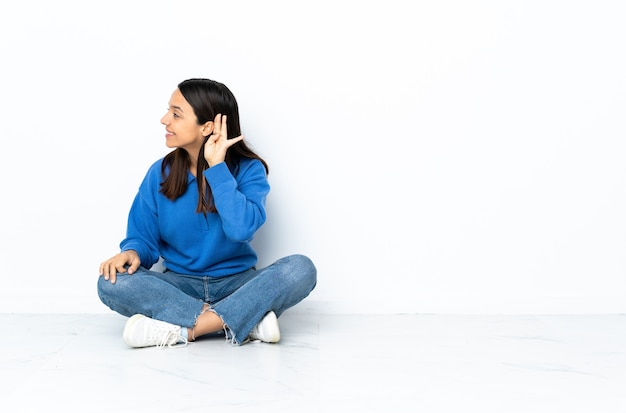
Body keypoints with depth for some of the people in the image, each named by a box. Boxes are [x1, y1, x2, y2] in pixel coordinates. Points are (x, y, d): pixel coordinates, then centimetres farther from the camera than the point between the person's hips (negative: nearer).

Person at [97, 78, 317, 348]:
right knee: (112, 283, -26)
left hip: (236, 283, -2)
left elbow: (242, 229, -26)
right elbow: (143, 237, 1)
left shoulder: (248, 169, -9)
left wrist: (216, 166, -23)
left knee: (301, 268, -28)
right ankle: (247, 320, -28)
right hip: (179, 285, 2)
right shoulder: (160, 174, -1)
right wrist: (132, 252, -22)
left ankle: (183, 329, -29)